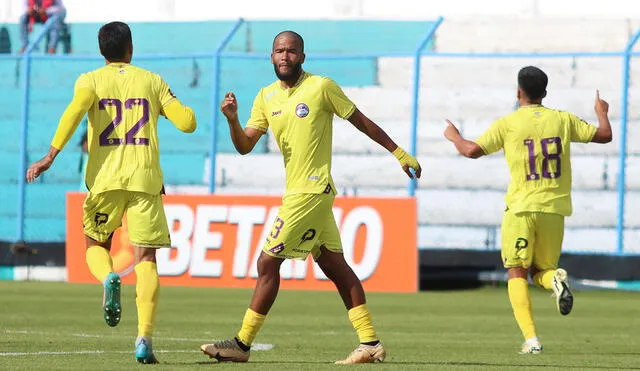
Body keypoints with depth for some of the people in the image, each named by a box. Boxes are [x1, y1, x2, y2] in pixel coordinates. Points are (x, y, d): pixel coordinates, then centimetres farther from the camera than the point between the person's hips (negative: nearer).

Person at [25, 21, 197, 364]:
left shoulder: (91, 80, 6)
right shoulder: (151, 81, 11)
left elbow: (75, 111, -15)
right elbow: (187, 122, 6)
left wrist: (51, 156, -19)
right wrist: (181, 109, 30)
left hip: (105, 177, 0)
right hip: (145, 178, 0)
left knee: (95, 245, 19)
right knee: (146, 258, 1)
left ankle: (109, 278, -17)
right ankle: (144, 338, -14)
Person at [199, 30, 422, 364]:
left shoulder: (322, 87, -7)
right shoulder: (266, 97, 11)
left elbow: (362, 122, 0)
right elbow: (244, 146, 7)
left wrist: (399, 153, 5)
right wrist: (232, 120, -13)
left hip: (310, 190, -8)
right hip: (297, 190, 8)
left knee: (268, 263, -7)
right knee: (334, 265, 8)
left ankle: (242, 343, -2)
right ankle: (370, 343, 10)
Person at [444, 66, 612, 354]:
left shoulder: (508, 124, -3)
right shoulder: (563, 120, 6)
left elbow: (472, 150, -7)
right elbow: (604, 135, 11)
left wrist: (453, 136, 14)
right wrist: (602, 113, 33)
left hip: (521, 208, -3)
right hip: (555, 209, 3)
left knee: (516, 273, 3)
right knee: (540, 270, 18)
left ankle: (530, 338, -13)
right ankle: (555, 279, -20)